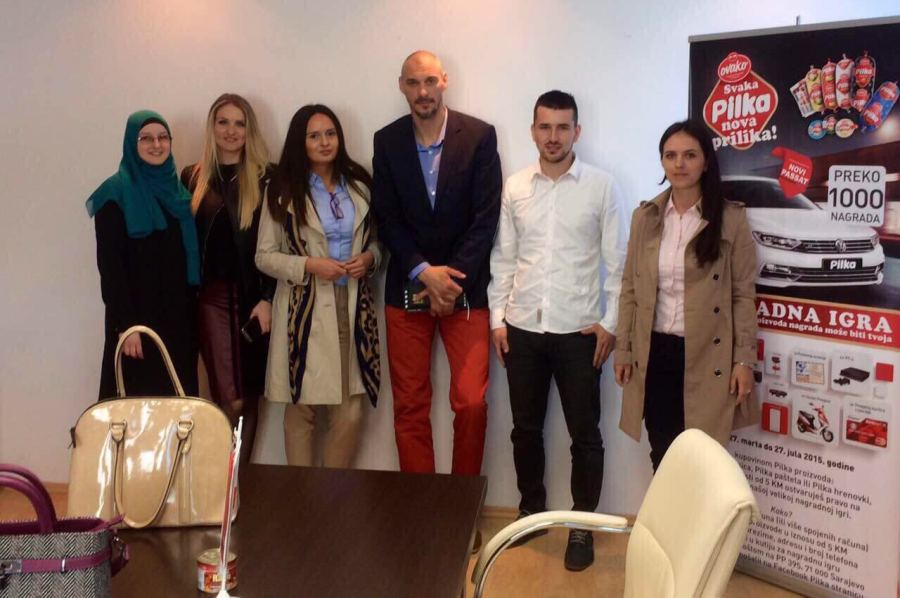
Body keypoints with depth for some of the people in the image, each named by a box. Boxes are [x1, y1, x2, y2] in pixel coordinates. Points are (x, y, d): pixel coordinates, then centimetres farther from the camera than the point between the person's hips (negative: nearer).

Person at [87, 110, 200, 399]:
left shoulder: (177, 188, 12)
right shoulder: (116, 193, -6)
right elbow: (110, 265, -12)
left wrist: (191, 307, 6)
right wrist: (125, 324, -17)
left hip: (178, 313, 6)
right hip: (138, 316, -6)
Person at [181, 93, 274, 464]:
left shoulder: (266, 178, 3)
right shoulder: (193, 178, 8)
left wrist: (267, 298, -8)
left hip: (253, 295, 0)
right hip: (211, 296, 0)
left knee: (249, 396, 6)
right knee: (230, 400, -6)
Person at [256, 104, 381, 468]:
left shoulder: (359, 185, 9)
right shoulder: (283, 191, 0)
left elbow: (376, 240, 18)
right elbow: (264, 256, -1)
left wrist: (369, 258, -4)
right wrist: (308, 266, -15)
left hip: (353, 307, 3)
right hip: (305, 309, -2)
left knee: (351, 413, 2)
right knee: (301, 410, 4)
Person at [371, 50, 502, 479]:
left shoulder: (479, 136, -1)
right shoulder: (387, 141, 5)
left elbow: (486, 217, -6)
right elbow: (387, 219, 0)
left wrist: (452, 277, -12)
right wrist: (423, 271, -13)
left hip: (465, 288, -2)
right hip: (406, 289, 2)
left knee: (471, 402, -6)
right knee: (409, 407, 5)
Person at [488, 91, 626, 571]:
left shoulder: (601, 186, -3)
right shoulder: (514, 187, 5)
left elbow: (616, 261, -2)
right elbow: (503, 258, 7)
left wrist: (610, 322, -7)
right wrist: (497, 317, 2)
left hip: (579, 331, -2)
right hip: (522, 327, 3)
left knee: (584, 433, 6)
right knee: (525, 428, 14)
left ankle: (582, 526, 21)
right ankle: (531, 510, 33)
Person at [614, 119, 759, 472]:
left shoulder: (731, 218, -5)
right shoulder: (645, 217, 5)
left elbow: (744, 294, -3)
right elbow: (630, 288, 8)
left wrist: (744, 359, -7)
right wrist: (623, 349, 6)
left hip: (707, 356, -3)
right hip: (655, 352, 3)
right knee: (661, 455, 11)